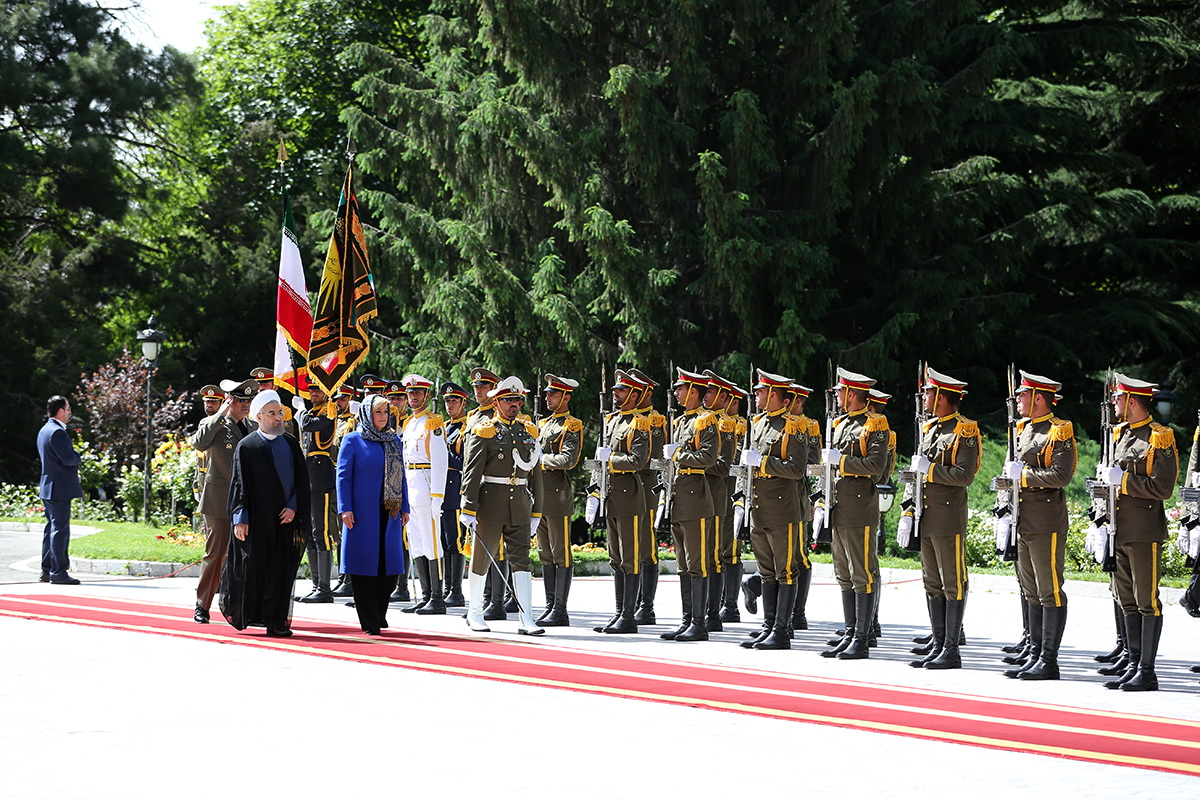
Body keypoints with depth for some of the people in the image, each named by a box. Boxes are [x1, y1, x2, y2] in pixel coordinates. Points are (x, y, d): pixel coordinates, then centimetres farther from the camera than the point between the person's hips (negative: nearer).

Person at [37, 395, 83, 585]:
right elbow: (68, 458, -23)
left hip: (48, 488, 10)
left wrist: (73, 465, 11)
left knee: (51, 530, 14)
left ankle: (47, 571, 17)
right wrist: (77, 456, -2)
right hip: (60, 489, -10)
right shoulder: (57, 432, -17)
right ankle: (58, 572, -7)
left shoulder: (44, 430, 16)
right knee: (60, 530, -8)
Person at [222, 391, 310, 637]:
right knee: (252, 567, -1)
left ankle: (275, 621, 5)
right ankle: (238, 612, 21)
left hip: (286, 517, 3)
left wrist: (294, 506, -4)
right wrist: (240, 519, -9)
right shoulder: (246, 447, 0)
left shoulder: (290, 443, 11)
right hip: (258, 521, -3)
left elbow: (302, 479, 10)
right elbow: (239, 485, -3)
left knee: (282, 570, 1)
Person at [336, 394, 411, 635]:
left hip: (389, 513, 4)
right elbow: (343, 476, -3)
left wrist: (404, 508, 11)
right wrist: (345, 509, -11)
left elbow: (400, 476, 16)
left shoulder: (394, 441, 14)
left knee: (390, 567, 3)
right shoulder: (352, 441, 0)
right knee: (365, 565, -2)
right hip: (362, 513, -4)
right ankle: (370, 623, 3)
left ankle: (379, 614, 22)